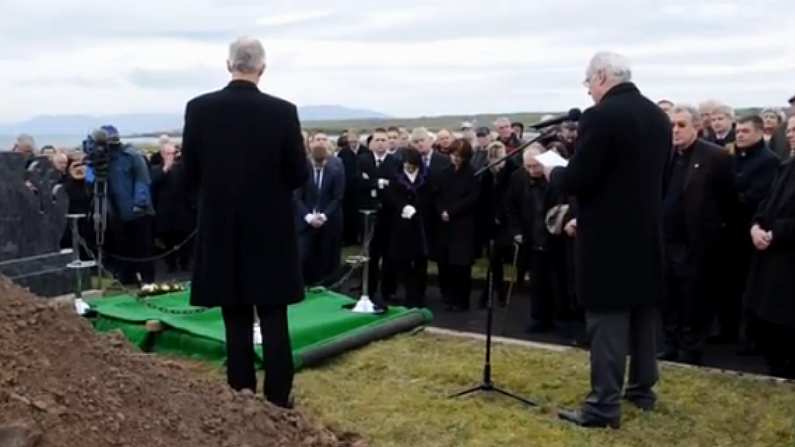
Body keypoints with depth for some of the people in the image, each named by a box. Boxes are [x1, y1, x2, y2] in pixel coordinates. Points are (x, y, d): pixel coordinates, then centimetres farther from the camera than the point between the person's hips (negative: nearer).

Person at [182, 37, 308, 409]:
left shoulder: (199, 109, -5)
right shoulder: (283, 111, -9)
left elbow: (189, 175, -1)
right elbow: (299, 175, -5)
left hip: (221, 231, 1)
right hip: (271, 230, -1)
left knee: (236, 323, 8)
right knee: (274, 322, 7)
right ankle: (278, 400, 12)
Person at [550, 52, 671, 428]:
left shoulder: (600, 116, -17)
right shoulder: (658, 116, 9)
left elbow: (578, 180, -19)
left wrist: (552, 172, 2)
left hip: (609, 235, -8)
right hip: (646, 231, 8)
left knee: (608, 320, -4)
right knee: (643, 314, 17)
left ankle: (604, 406, 2)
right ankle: (642, 389, 29)